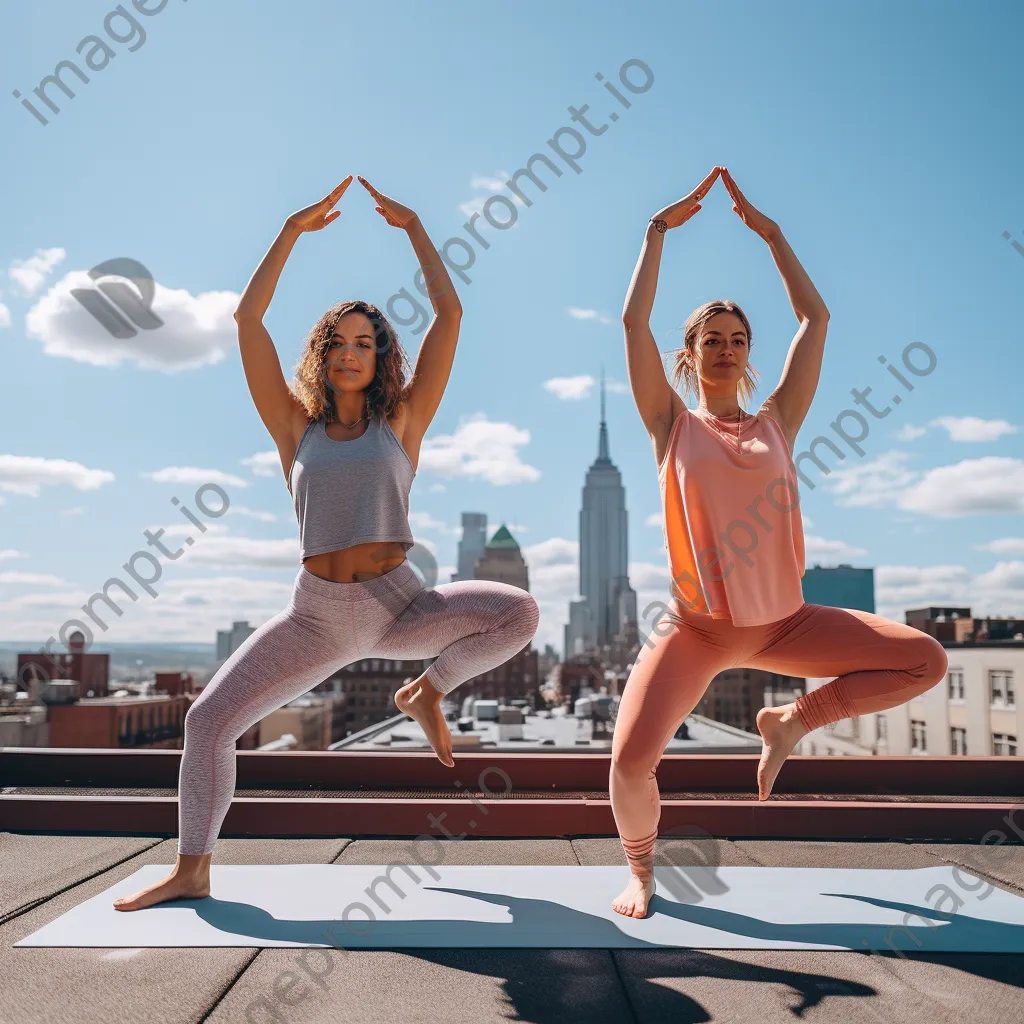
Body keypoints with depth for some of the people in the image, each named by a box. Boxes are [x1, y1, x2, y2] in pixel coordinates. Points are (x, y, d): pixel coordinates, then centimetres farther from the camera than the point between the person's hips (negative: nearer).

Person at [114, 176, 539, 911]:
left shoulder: (401, 422, 3)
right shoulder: (297, 429, 5)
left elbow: (449, 314, -2)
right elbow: (247, 320, 0)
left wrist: (414, 227, 3)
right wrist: (294, 229, 1)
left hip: (400, 606, -1)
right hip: (318, 615, 1)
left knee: (519, 613, -24)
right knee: (209, 718, -6)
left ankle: (428, 692, 3)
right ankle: (192, 872, 14)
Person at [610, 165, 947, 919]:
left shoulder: (776, 424, 7)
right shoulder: (673, 425, 1)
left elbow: (817, 320, 7)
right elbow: (634, 320, -5)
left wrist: (771, 233, 11)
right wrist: (660, 229, 2)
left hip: (784, 622, 4)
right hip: (697, 625, -3)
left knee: (927, 662, -6)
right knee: (632, 757, -23)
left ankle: (794, 719, 11)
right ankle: (641, 869, 11)